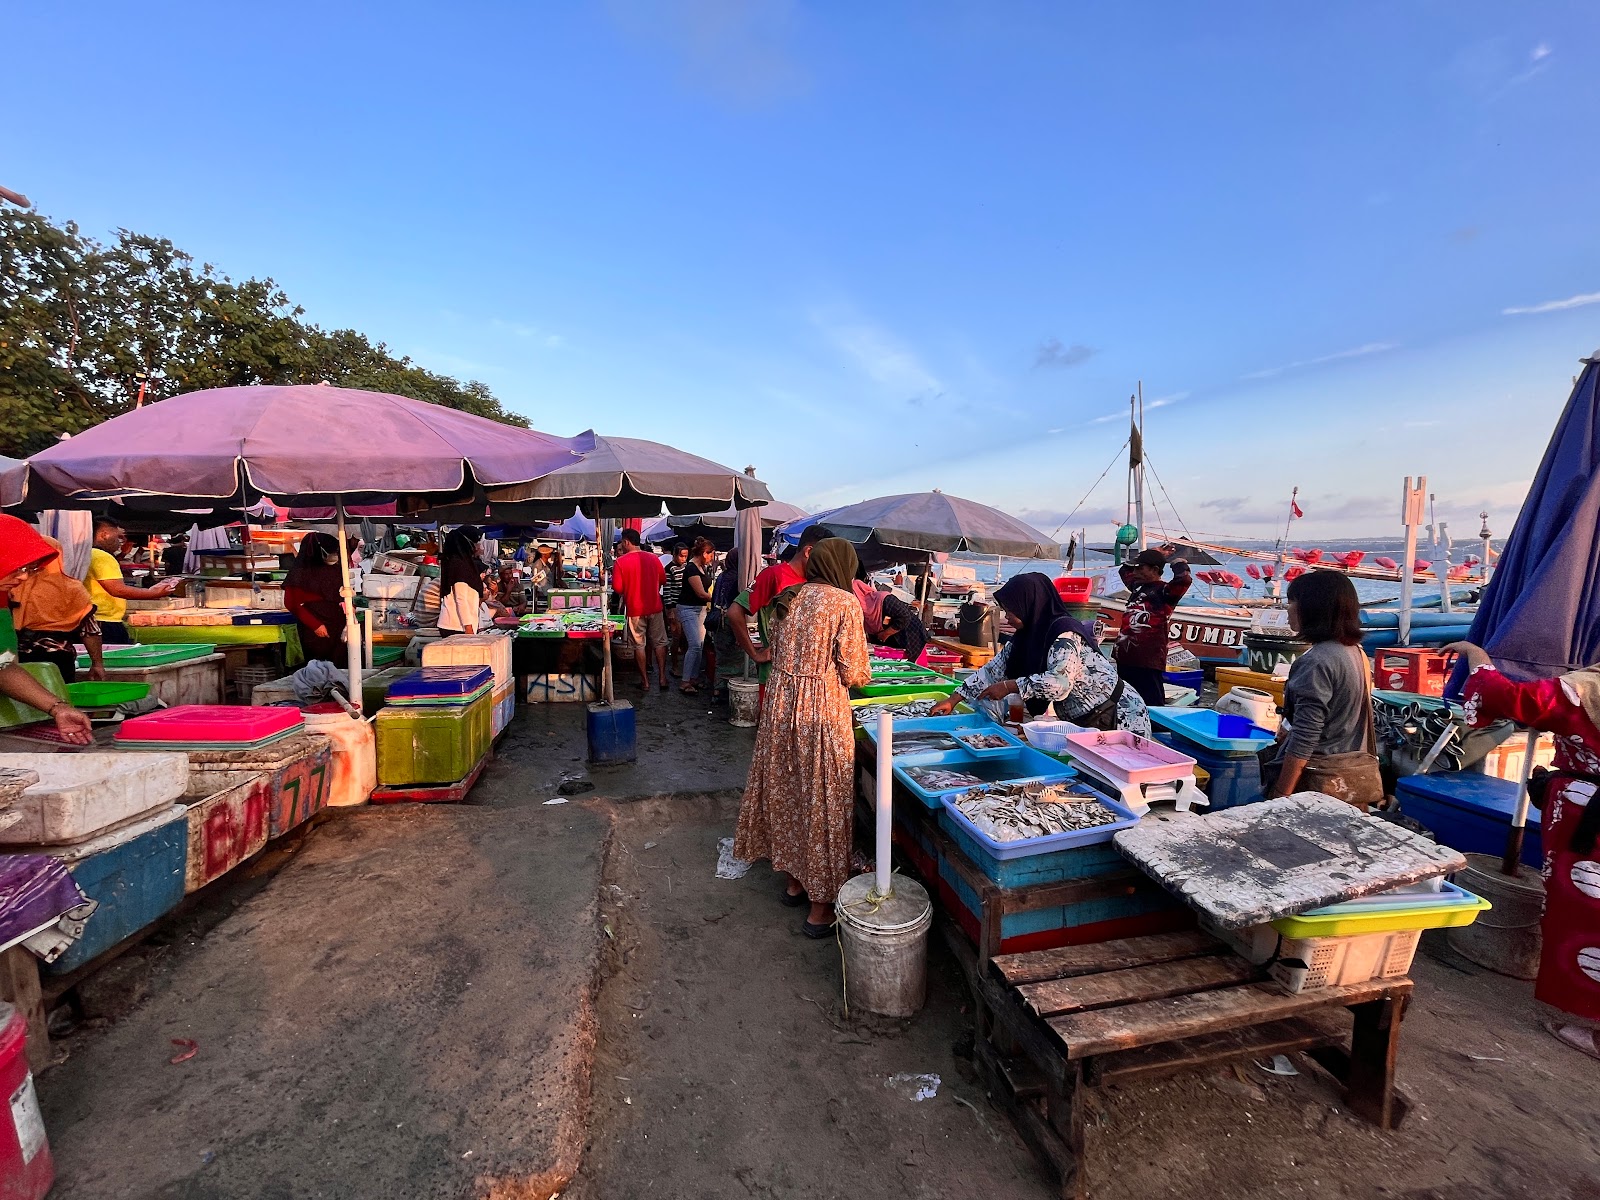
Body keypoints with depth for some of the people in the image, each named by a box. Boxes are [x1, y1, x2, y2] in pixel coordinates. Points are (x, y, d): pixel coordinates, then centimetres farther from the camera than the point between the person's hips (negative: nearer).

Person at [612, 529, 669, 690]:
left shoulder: (620, 561, -10)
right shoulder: (653, 558, 1)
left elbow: (617, 588, -12)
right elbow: (663, 580, 10)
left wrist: (629, 586, 8)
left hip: (635, 609, -3)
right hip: (655, 607, 3)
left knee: (639, 645, 7)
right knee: (659, 642, 12)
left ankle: (645, 681, 12)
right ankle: (662, 677, 12)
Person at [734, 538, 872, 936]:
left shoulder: (796, 597, 7)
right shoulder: (846, 603, -11)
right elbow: (853, 672, -11)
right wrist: (864, 672, 10)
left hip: (781, 702, 6)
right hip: (822, 708, -6)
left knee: (787, 790, 19)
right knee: (822, 800, 6)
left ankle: (793, 881, 37)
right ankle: (820, 908, 19)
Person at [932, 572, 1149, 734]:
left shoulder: (1066, 633, -22)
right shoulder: (1024, 637, 3)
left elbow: (1059, 682, -35)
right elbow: (992, 670, 5)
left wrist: (1009, 686, -26)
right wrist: (953, 700, 1)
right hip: (1082, 723, 7)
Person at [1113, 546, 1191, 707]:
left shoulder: (1165, 591, -7)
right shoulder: (1138, 586, 15)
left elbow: (1183, 578, -27)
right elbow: (1124, 570, 35)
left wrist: (1178, 561, -6)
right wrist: (1152, 555, 27)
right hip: (1125, 660, 8)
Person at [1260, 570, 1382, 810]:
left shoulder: (1316, 662, -20)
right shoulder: (1356, 652, 8)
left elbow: (1305, 738, -22)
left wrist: (1281, 794, -18)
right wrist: (1289, 732, 21)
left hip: (1322, 783, -9)